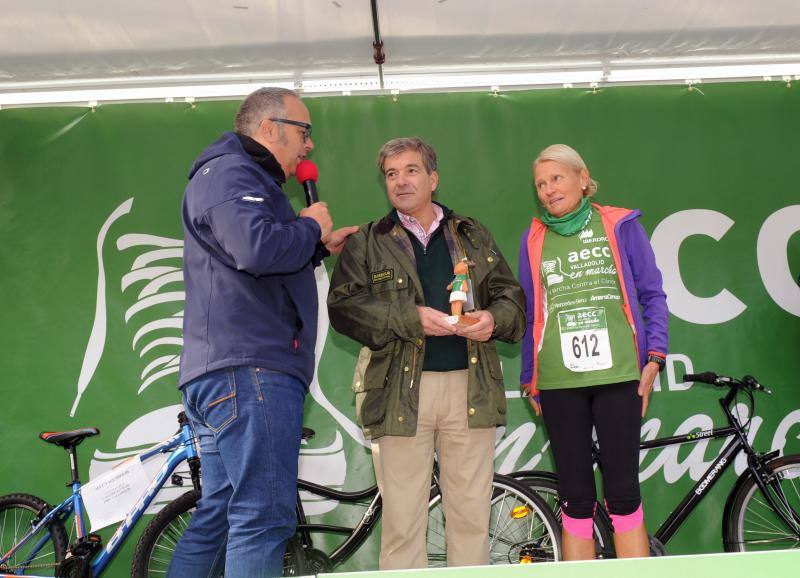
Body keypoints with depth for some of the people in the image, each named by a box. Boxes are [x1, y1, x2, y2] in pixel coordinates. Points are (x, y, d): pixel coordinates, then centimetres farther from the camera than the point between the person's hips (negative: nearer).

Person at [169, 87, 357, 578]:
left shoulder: (239, 175, 27)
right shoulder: (230, 172, -7)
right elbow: (258, 249, -26)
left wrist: (318, 249, 18)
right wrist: (311, 226, -8)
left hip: (228, 373, 11)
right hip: (248, 371, -11)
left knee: (219, 516, 14)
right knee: (264, 519, -10)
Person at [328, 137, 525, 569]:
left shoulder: (473, 236, 17)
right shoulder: (367, 243, 9)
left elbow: (510, 294, 17)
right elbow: (342, 305, -3)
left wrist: (494, 318, -6)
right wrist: (411, 319, -14)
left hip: (470, 387, 2)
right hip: (400, 391, -2)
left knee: (472, 513, 7)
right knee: (402, 517, 0)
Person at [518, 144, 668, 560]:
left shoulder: (620, 226, 6)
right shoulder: (533, 240, 11)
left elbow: (652, 295, 8)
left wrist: (654, 357, -2)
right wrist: (529, 379, 13)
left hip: (616, 375, -2)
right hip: (559, 383, 2)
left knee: (623, 495, -1)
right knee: (576, 501, 6)